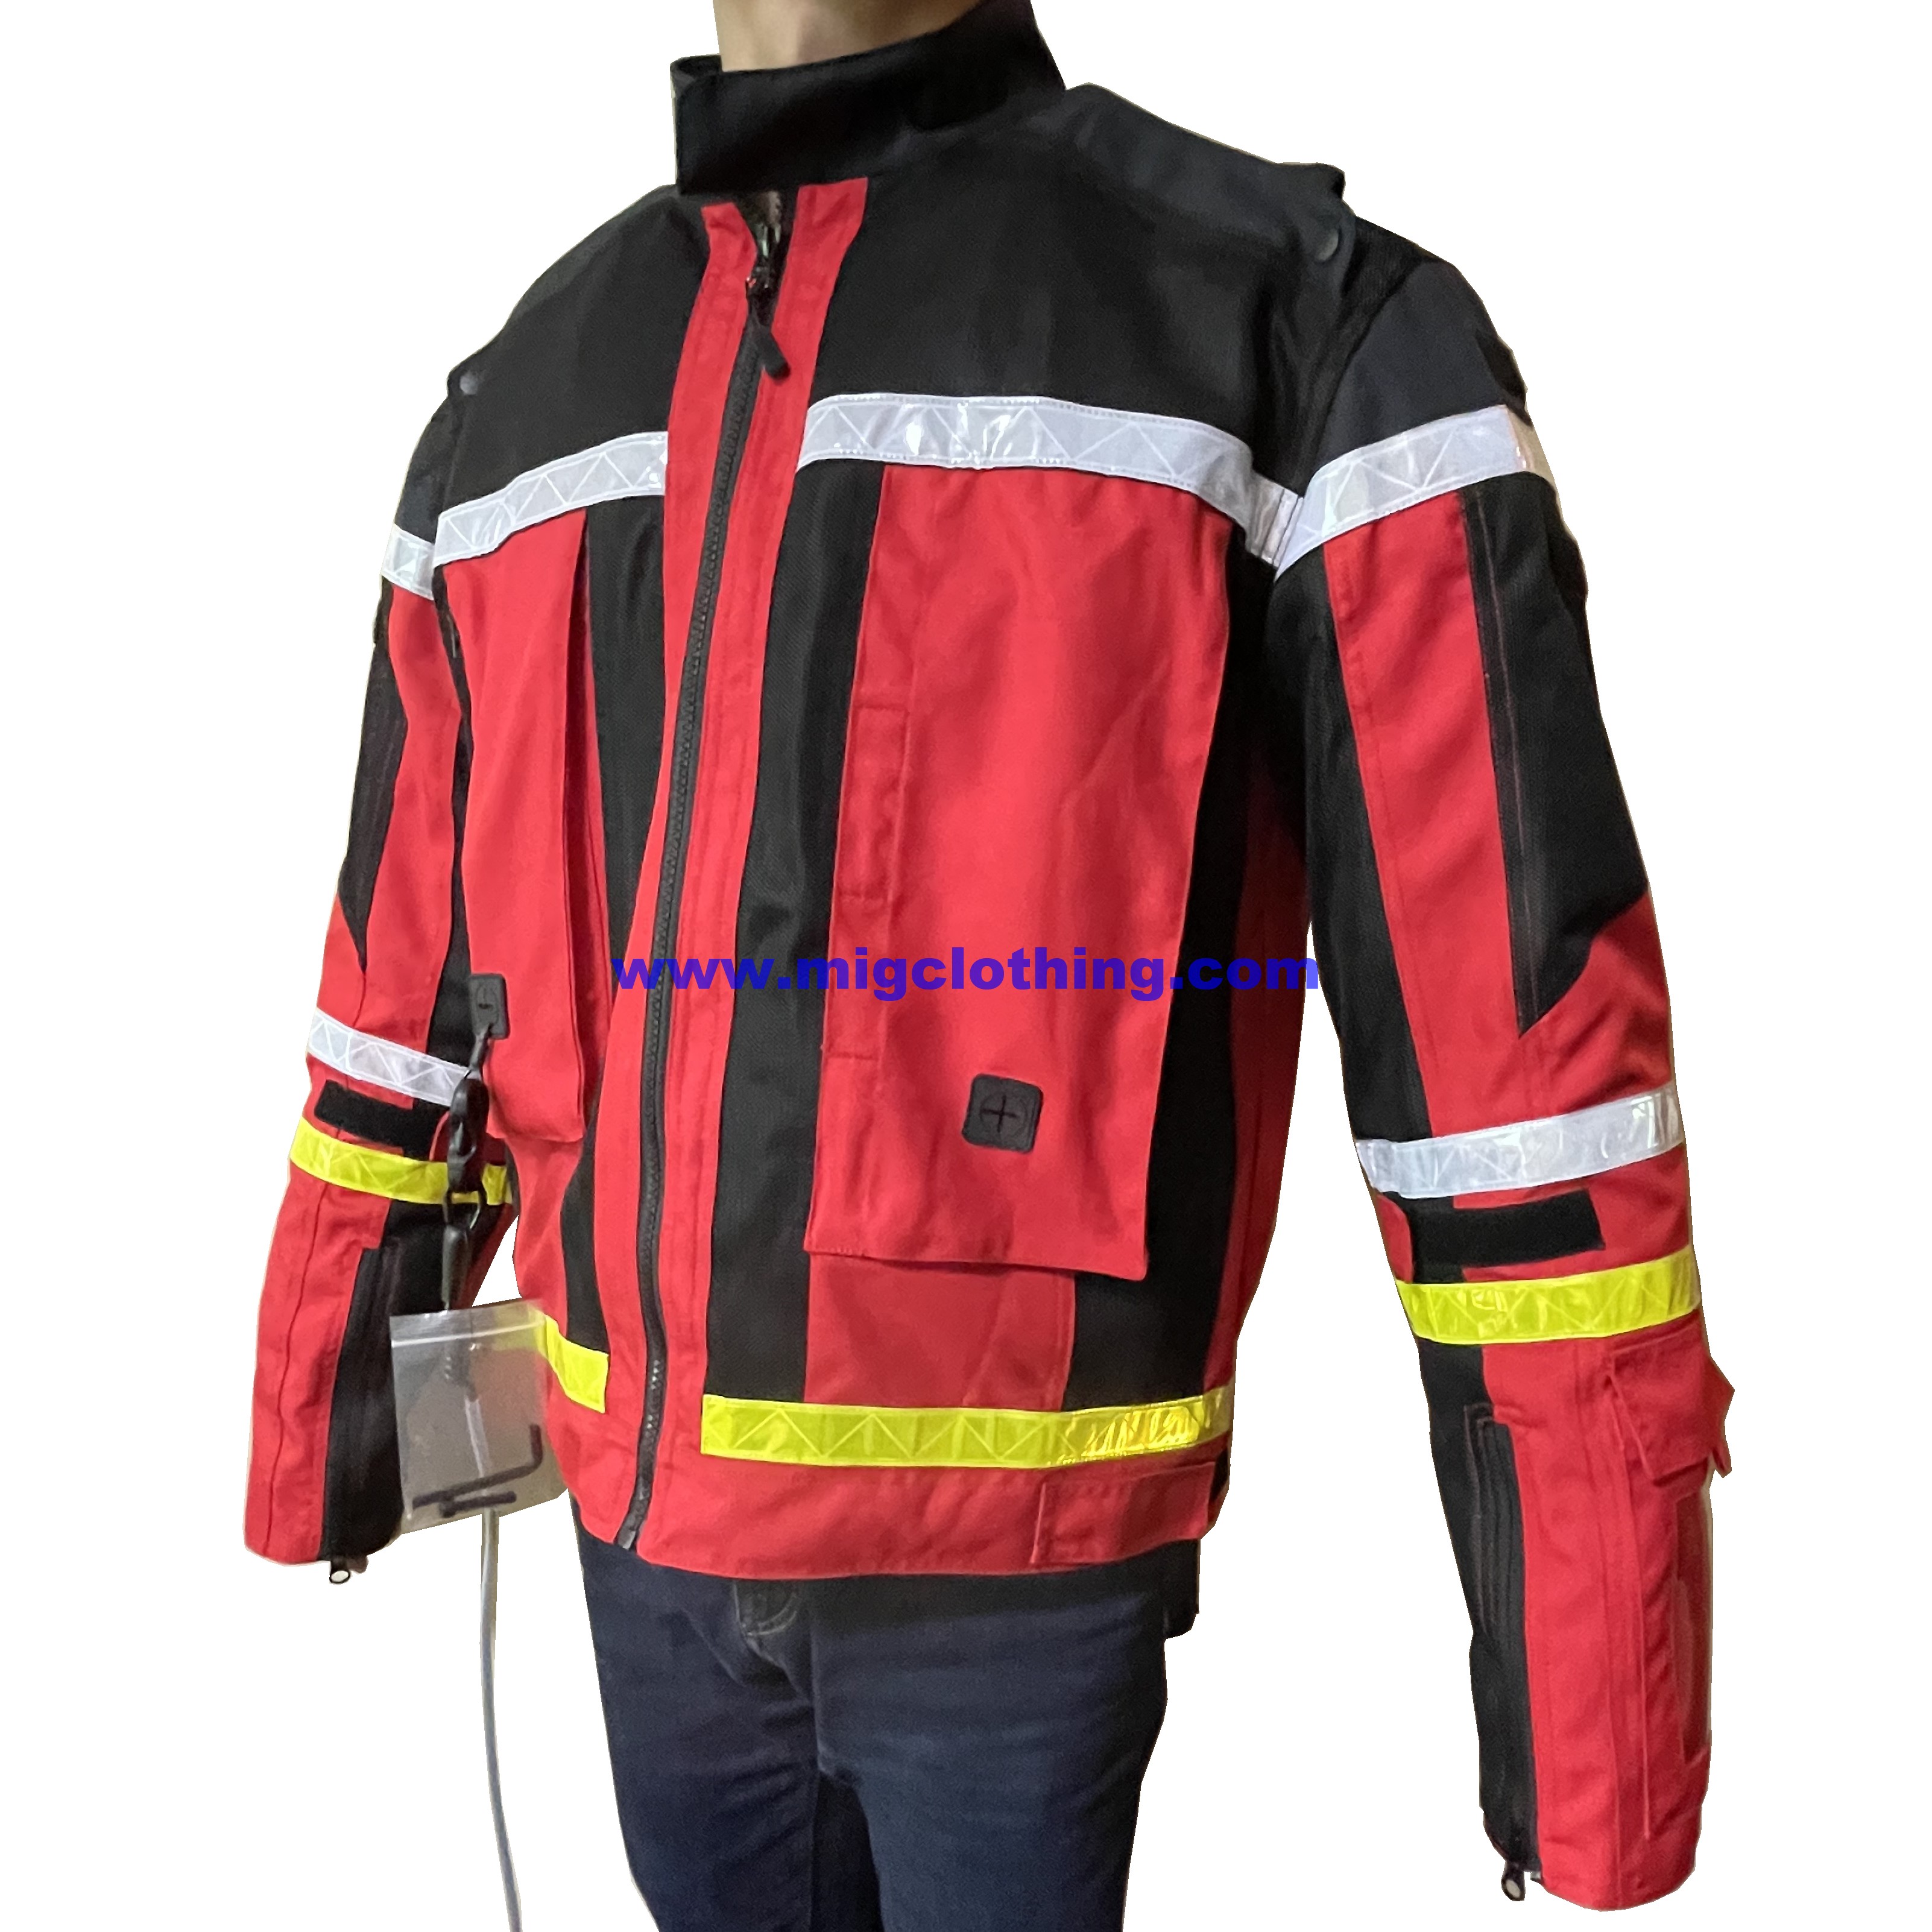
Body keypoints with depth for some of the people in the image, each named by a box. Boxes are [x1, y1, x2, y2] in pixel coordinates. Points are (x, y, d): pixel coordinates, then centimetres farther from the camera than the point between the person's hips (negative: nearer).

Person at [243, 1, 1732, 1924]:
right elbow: (408, 982, 11)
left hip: (1017, 1549, -4)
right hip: (645, 1518, 5)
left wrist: (1592, 1672, -14)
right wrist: (319, 1407, 16)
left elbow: (1521, 1028, -15)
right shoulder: (519, 406, 6)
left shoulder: (1302, 324, -10)